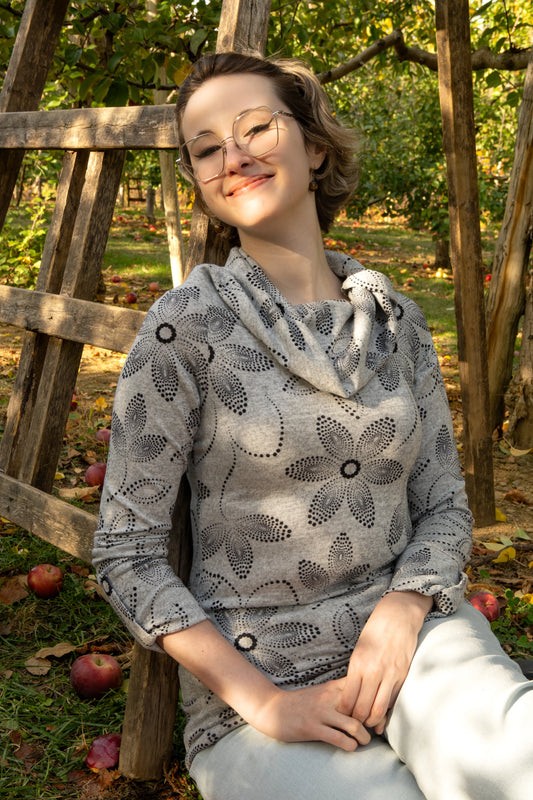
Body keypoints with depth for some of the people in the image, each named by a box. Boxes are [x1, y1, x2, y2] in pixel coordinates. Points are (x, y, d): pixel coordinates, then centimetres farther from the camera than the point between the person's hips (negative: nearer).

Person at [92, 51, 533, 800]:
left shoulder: (396, 320, 5)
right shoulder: (184, 328, -8)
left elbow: (443, 506, 9)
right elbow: (126, 553, -7)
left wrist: (401, 610, -11)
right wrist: (263, 702, -14)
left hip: (403, 630, 3)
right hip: (245, 674, -2)